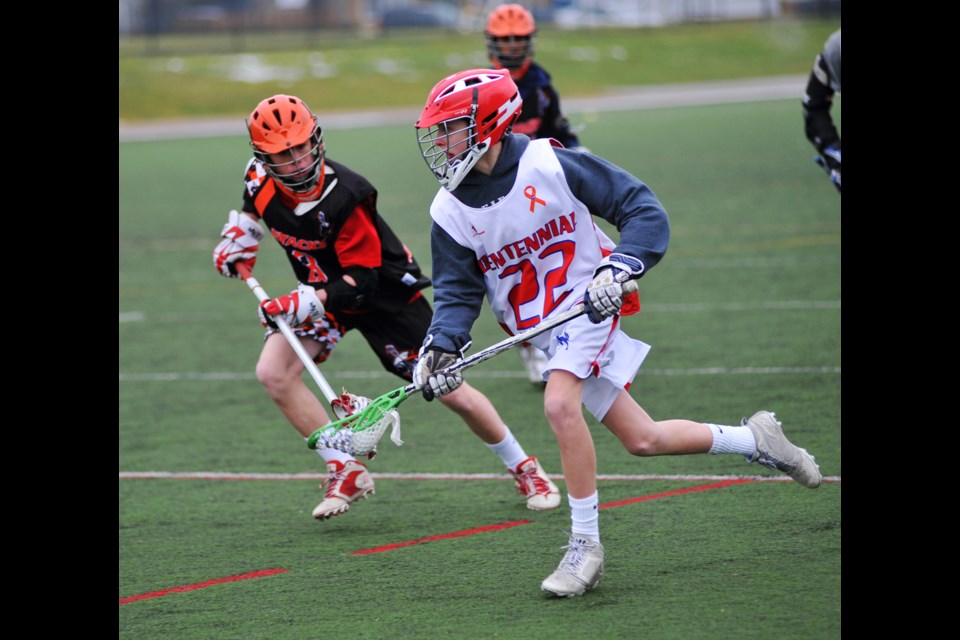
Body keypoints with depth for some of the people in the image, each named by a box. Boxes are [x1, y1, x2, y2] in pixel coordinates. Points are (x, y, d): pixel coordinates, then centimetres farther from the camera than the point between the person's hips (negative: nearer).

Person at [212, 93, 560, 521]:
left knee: (450, 391, -2)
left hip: (384, 292, -5)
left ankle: (525, 469, 21)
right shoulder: (260, 180, -14)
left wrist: (306, 303, -43)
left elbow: (361, 280, -30)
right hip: (321, 292, 6)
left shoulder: (344, 197, -33)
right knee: (273, 373, -18)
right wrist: (238, 239, -3)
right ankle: (347, 473, -8)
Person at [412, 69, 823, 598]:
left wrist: (618, 269, -26)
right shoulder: (450, 211, -4)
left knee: (560, 405, -29)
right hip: (538, 330, 5)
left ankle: (585, 545, -18)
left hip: (585, 303, -5)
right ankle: (754, 439, 28)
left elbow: (644, 211, -12)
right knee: (643, 440, 5)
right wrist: (439, 349, -19)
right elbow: (457, 292, 0)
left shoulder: (549, 165, -17)